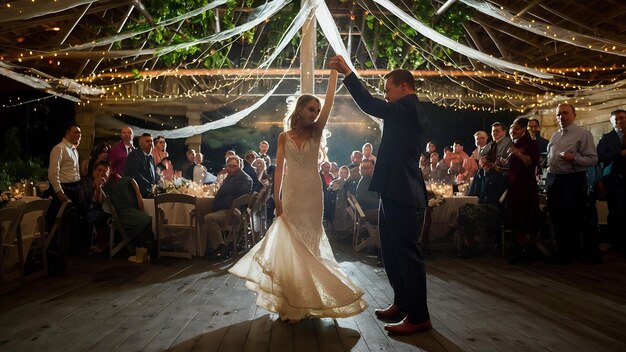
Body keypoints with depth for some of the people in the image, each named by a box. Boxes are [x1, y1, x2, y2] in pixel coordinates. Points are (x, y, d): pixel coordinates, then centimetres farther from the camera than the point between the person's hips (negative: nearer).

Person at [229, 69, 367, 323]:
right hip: (291, 192, 0)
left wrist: (334, 71, -8)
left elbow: (329, 101, -3)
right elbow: (279, 168, 1)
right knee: (290, 243, 2)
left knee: (310, 242, 5)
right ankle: (292, 301, 12)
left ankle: (307, 299, 15)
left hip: (312, 192, 1)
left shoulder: (316, 132, 5)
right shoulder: (284, 137, 4)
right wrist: (276, 198, -6)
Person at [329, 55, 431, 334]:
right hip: (396, 193, 11)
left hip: (402, 195, -11)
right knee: (393, 252, 17)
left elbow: (371, 105, -23)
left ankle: (419, 316, 5)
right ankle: (402, 303, 29)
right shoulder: (410, 112, 19)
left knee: (407, 253, -5)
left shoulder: (408, 109, -13)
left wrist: (347, 72, -17)